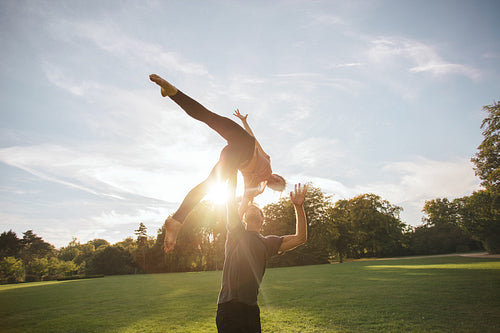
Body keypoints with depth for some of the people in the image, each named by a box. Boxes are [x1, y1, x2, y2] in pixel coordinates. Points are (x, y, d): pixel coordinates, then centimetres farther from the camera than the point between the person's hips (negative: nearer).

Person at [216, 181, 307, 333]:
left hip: (251, 308, 3)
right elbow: (231, 202, -4)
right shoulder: (236, 233, 6)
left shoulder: (267, 243, 12)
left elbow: (300, 238, 7)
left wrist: (299, 207, -2)